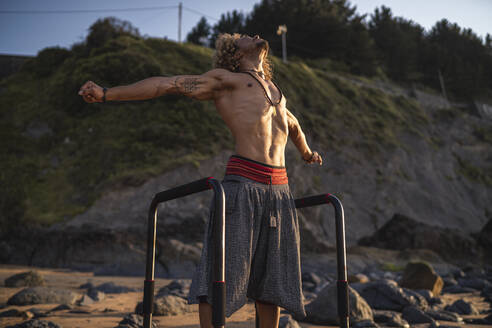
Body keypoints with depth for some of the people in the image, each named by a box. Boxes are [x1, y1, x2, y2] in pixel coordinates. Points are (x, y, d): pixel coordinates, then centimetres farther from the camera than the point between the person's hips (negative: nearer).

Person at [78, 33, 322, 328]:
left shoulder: (276, 91, 28)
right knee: (218, 278, -8)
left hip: (280, 188, 6)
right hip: (244, 184, -6)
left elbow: (293, 125, 48)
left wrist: (307, 153, 62)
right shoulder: (224, 79, 10)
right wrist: (106, 94, -2)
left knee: (272, 281, 8)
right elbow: (166, 84, 3)